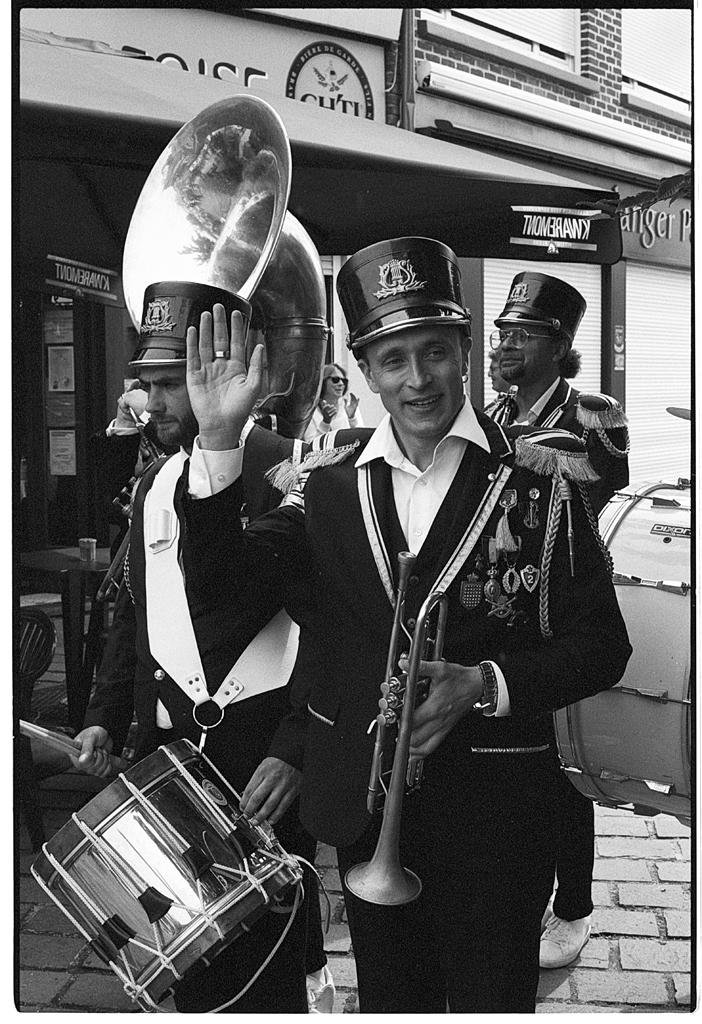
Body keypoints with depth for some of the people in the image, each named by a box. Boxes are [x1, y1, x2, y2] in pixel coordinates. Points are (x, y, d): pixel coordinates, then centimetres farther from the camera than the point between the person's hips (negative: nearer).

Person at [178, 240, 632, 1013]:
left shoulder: (542, 480, -10)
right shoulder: (327, 482, -2)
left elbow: (601, 645, -6)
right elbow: (217, 578, -11)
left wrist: (486, 685, -22)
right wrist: (221, 442, -25)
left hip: (492, 811, -2)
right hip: (361, 804, 3)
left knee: (490, 1002, 17)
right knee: (388, 1002, 22)